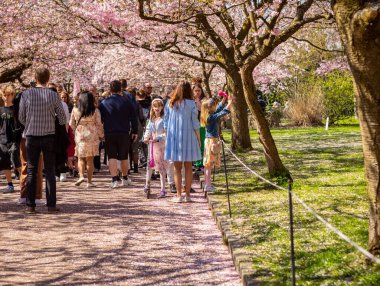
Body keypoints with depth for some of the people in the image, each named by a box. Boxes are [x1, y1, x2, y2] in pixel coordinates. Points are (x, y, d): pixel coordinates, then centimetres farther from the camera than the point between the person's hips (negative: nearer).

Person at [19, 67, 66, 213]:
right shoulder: (54, 95, -7)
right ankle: (51, 204, 5)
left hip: (31, 136, 1)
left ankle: (30, 205, 6)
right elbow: (62, 118, -1)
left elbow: (21, 117, 2)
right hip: (49, 136, -1)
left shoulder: (26, 94, -6)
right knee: (50, 171, 6)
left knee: (31, 171, 7)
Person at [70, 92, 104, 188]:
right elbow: (99, 124, 0)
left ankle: (81, 176, -8)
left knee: (81, 158, 13)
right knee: (90, 159, 5)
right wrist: (101, 135, 14)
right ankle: (89, 181, 5)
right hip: (92, 137, -1)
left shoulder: (75, 110, 0)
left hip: (79, 136, 1)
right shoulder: (95, 111, -5)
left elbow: (71, 124, 9)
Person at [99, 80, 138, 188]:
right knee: (124, 157, 13)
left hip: (109, 134, 0)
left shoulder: (104, 103, 1)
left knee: (112, 156, 1)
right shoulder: (126, 102, -1)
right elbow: (133, 118, 3)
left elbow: (99, 119, 5)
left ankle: (114, 180, -11)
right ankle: (125, 179, 24)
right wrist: (135, 131, 11)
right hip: (124, 134, 0)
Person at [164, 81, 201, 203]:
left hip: (173, 137, 1)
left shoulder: (170, 104, 1)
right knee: (188, 167, 8)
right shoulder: (191, 104, -6)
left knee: (177, 168, 7)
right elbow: (195, 123, -5)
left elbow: (165, 123, 4)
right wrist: (198, 139, 3)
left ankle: (179, 195, 4)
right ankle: (187, 194, 8)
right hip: (188, 137, -1)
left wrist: (167, 137, 14)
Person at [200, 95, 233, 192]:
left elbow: (218, 109, 22)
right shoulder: (212, 117, -16)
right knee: (209, 164, -7)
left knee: (208, 164, 12)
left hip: (209, 140, 9)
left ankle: (207, 184, 19)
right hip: (212, 141, -9)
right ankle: (208, 185, -6)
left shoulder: (209, 115, 9)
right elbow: (224, 112, -21)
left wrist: (224, 99, 19)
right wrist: (230, 103, -9)